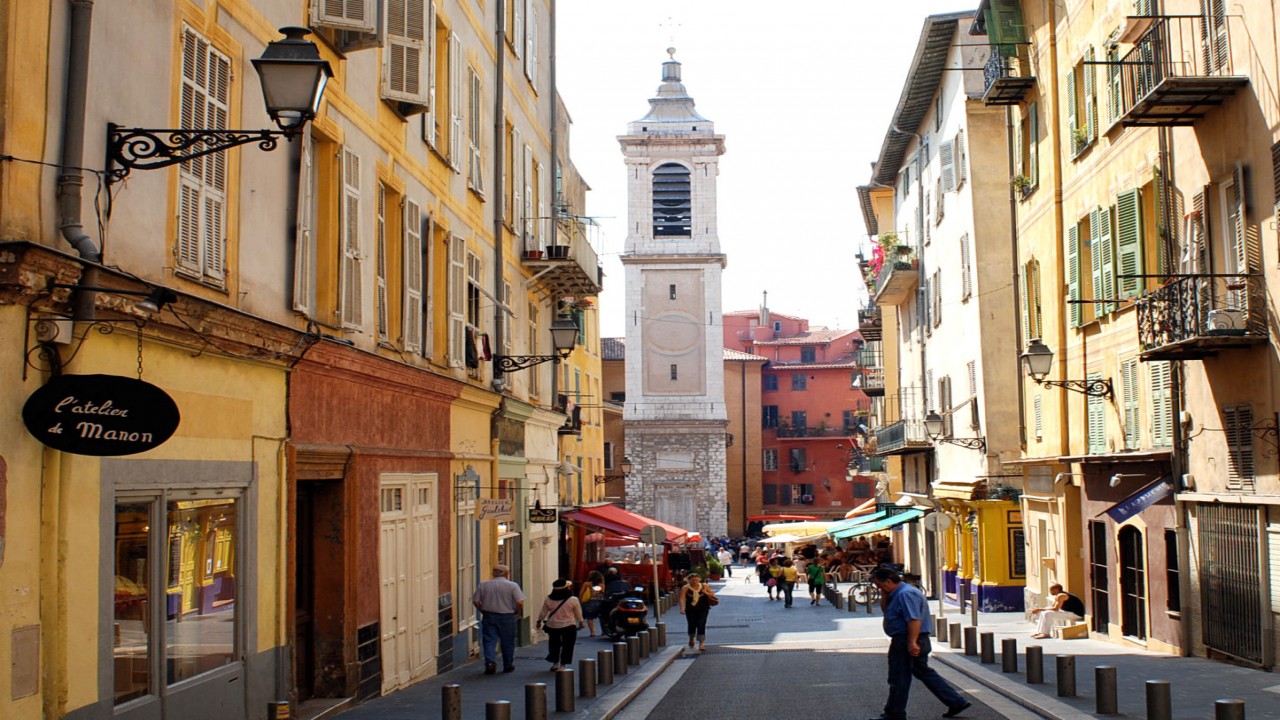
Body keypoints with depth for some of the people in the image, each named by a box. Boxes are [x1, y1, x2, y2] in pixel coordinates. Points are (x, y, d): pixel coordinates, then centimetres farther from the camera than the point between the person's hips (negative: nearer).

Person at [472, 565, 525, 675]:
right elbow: (520, 602, -14)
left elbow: (476, 601, 0)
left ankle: (490, 662, -13)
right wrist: (517, 612, 4)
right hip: (507, 617, -1)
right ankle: (508, 665, 21)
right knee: (507, 643, 11)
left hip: (488, 616, 1)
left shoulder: (483, 585, 0)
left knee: (489, 641, 5)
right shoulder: (512, 586, -7)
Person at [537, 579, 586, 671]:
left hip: (552, 626, 3)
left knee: (554, 645, 19)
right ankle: (563, 664, 4)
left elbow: (543, 612, 3)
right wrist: (581, 622, 16)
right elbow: (578, 614, -1)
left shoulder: (548, 600, -7)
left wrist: (539, 621, 19)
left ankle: (555, 663, 26)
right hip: (569, 626, -3)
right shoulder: (573, 600, -13)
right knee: (567, 646, 7)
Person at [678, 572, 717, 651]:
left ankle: (701, 643, -9)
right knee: (692, 625, 11)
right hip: (690, 609, 0)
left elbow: (713, 595, 5)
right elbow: (682, 599, -20)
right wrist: (682, 608, -35)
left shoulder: (705, 587, -4)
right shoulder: (685, 588, -11)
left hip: (703, 609, 0)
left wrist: (706, 593, -15)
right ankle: (691, 639, 40)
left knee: (701, 625, -10)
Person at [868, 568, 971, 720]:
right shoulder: (897, 593, 14)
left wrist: (912, 642, -31)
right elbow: (885, 610, 21)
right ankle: (957, 702, 18)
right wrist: (884, 596, 4)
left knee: (898, 679, 0)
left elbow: (914, 619, -27)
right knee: (924, 672, 16)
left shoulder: (905, 594, -19)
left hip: (905, 643, -11)